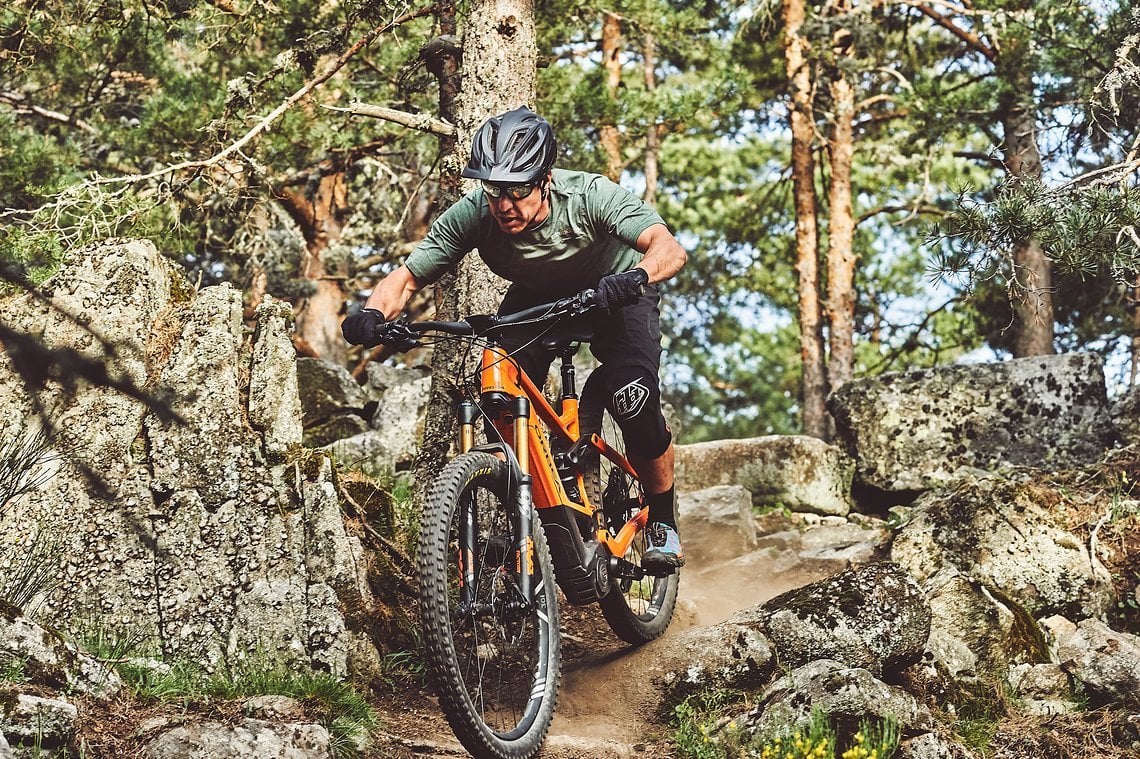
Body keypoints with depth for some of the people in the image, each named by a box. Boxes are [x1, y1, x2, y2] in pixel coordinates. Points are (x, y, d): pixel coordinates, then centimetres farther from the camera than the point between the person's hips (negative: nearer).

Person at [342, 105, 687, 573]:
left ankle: (662, 521, 0)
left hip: (615, 293, -3)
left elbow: (670, 249, -48)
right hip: (536, 298, 3)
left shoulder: (588, 196, -36)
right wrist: (373, 315, -45)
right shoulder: (471, 216, -28)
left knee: (634, 402, -26)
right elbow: (406, 278, -23)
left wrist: (635, 277, -70)